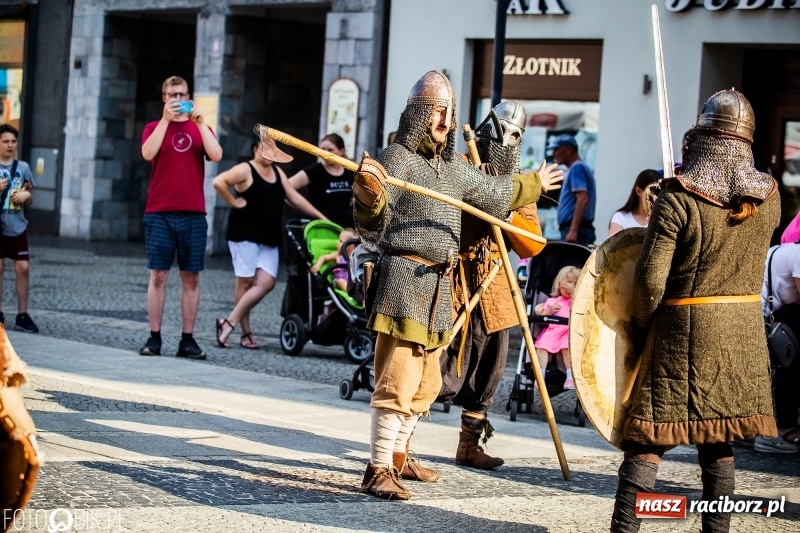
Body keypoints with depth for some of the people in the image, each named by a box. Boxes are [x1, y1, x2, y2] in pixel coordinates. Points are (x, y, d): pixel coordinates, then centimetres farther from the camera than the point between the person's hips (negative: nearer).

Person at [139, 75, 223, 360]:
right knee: (158, 275, -2)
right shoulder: (155, 128, 9)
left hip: (193, 214, 1)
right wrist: (166, 119, -16)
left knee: (191, 277, 1)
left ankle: (187, 340, 4)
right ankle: (154, 337, 0)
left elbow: (216, 155, -5)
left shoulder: (200, 128, 12)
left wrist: (200, 122, -10)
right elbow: (148, 153, -12)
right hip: (159, 213, -1)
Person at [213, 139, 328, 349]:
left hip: (269, 238, 7)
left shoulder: (278, 173, 17)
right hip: (244, 234, -7)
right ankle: (246, 333, 5)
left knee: (266, 283, -6)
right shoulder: (246, 170, -5)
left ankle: (229, 324, -1)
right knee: (245, 282, -3)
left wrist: (322, 219, 14)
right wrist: (234, 202, -12)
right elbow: (219, 182, -19)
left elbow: (295, 199, 18)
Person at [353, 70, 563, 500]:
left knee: (426, 383, 17)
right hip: (404, 277, -9)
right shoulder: (396, 158, -11)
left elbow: (491, 192, 35)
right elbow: (372, 228, -19)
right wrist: (368, 194, -40)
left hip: (438, 286, 9)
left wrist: (533, 184, 46)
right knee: (398, 380, -14)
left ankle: (397, 456, 29)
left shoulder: (453, 166, 16)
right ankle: (377, 470, -11)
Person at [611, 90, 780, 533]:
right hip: (744, 329, 4)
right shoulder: (768, 197, 1)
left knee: (648, 439, 0)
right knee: (718, 441, 13)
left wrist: (644, 324, 3)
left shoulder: (678, 198, -13)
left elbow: (651, 279, -13)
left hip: (685, 330, -4)